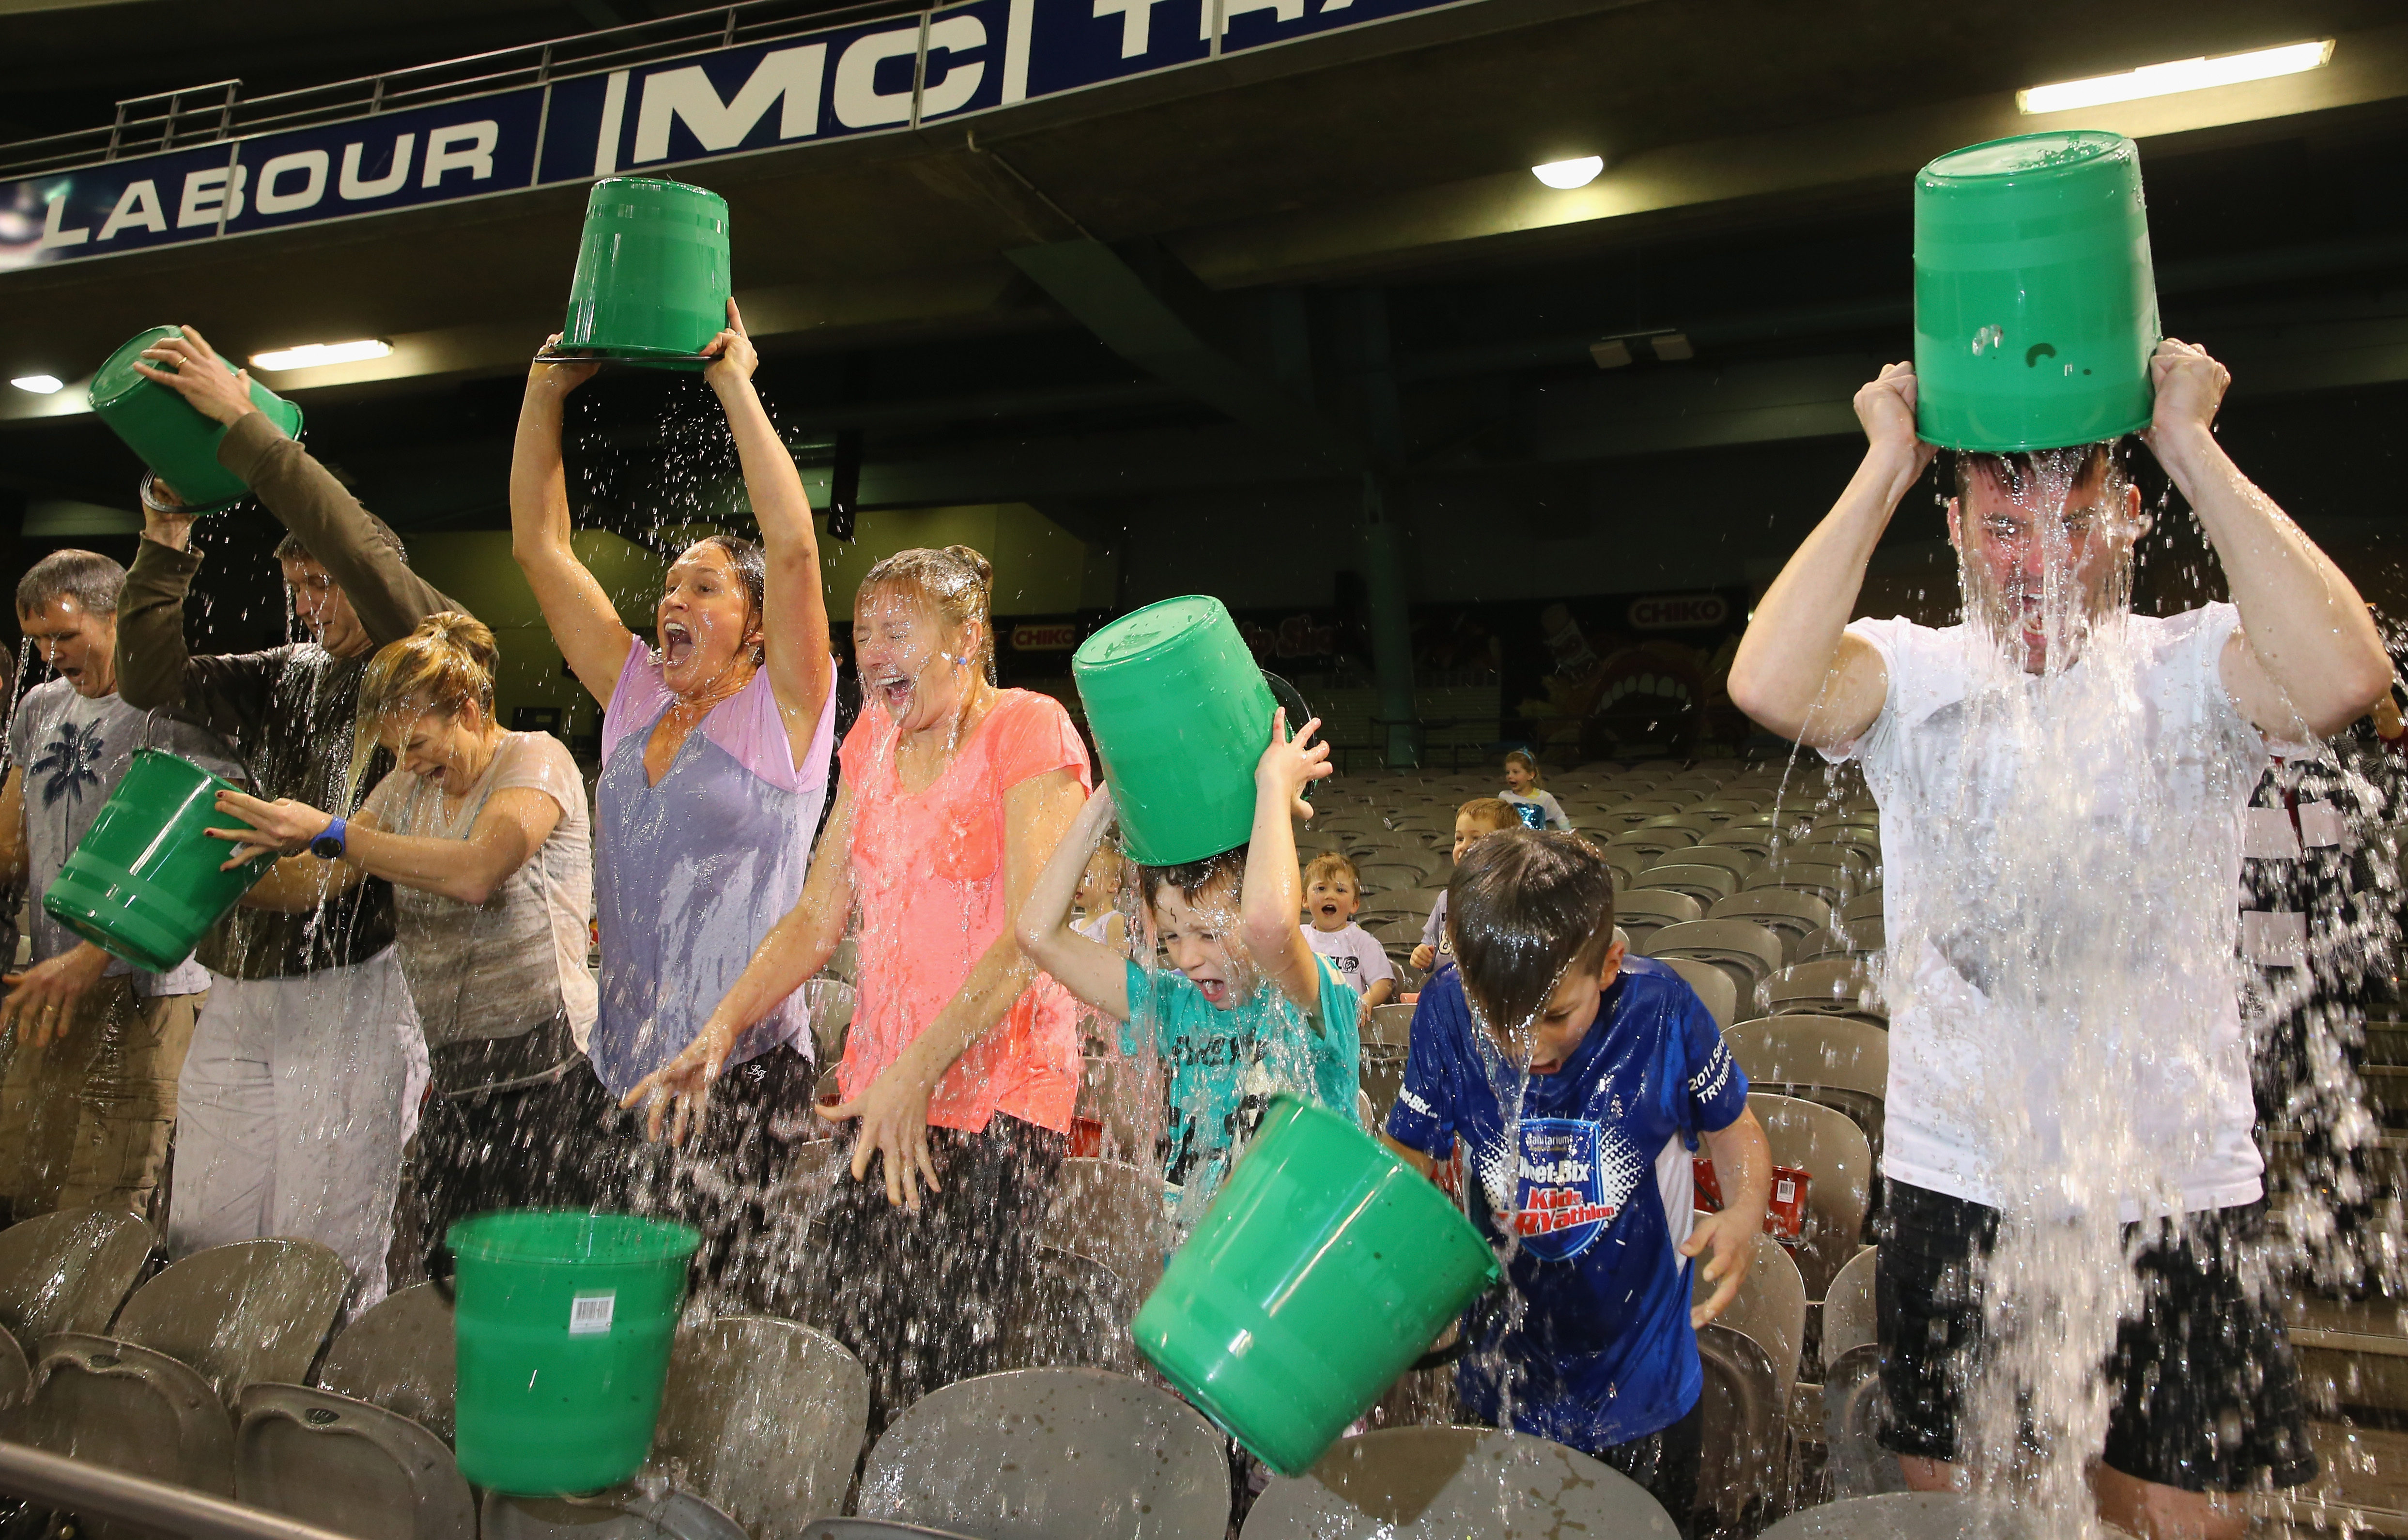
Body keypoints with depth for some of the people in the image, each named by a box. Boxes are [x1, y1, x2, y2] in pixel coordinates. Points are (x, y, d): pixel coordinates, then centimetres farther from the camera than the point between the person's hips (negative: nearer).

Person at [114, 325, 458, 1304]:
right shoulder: (283, 681, 15)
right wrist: (166, 538, 2)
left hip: (349, 994, -6)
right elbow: (150, 678, 9)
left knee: (327, 1262, 0)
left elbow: (362, 552, -19)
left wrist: (243, 426, -16)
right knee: (200, 1244, 13)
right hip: (236, 995, 7)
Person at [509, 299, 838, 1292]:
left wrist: (737, 388, -11)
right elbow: (540, 547, 12)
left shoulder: (783, 714, -2)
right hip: (619, 1069, 6)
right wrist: (545, 394, 6)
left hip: (741, 1072, -5)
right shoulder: (634, 700, 12)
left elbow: (794, 547, -17)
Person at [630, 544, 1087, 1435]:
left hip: (995, 1097, -6)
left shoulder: (1028, 729, -7)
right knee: (844, 1345, 2)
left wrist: (918, 1071, -24)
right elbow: (818, 918, 14)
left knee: (939, 1380, -7)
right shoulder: (873, 741, 14)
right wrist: (720, 1030, 1)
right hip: (881, 1091, 6)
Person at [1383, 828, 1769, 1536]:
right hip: (1501, 1376, 1)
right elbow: (1410, 1154, -8)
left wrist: (1746, 1213, -22)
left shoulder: (1660, 1008, -21)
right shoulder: (1445, 1014, -18)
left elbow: (1732, 1126, -3)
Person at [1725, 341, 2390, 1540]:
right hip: (1954, 1182, 1)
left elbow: (2344, 677, -27)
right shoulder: (1916, 676, -3)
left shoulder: (2189, 671, -4)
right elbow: (1768, 685, -25)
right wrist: (1886, 467, -18)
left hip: (2175, 1188, 0)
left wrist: (2191, 446, -20)